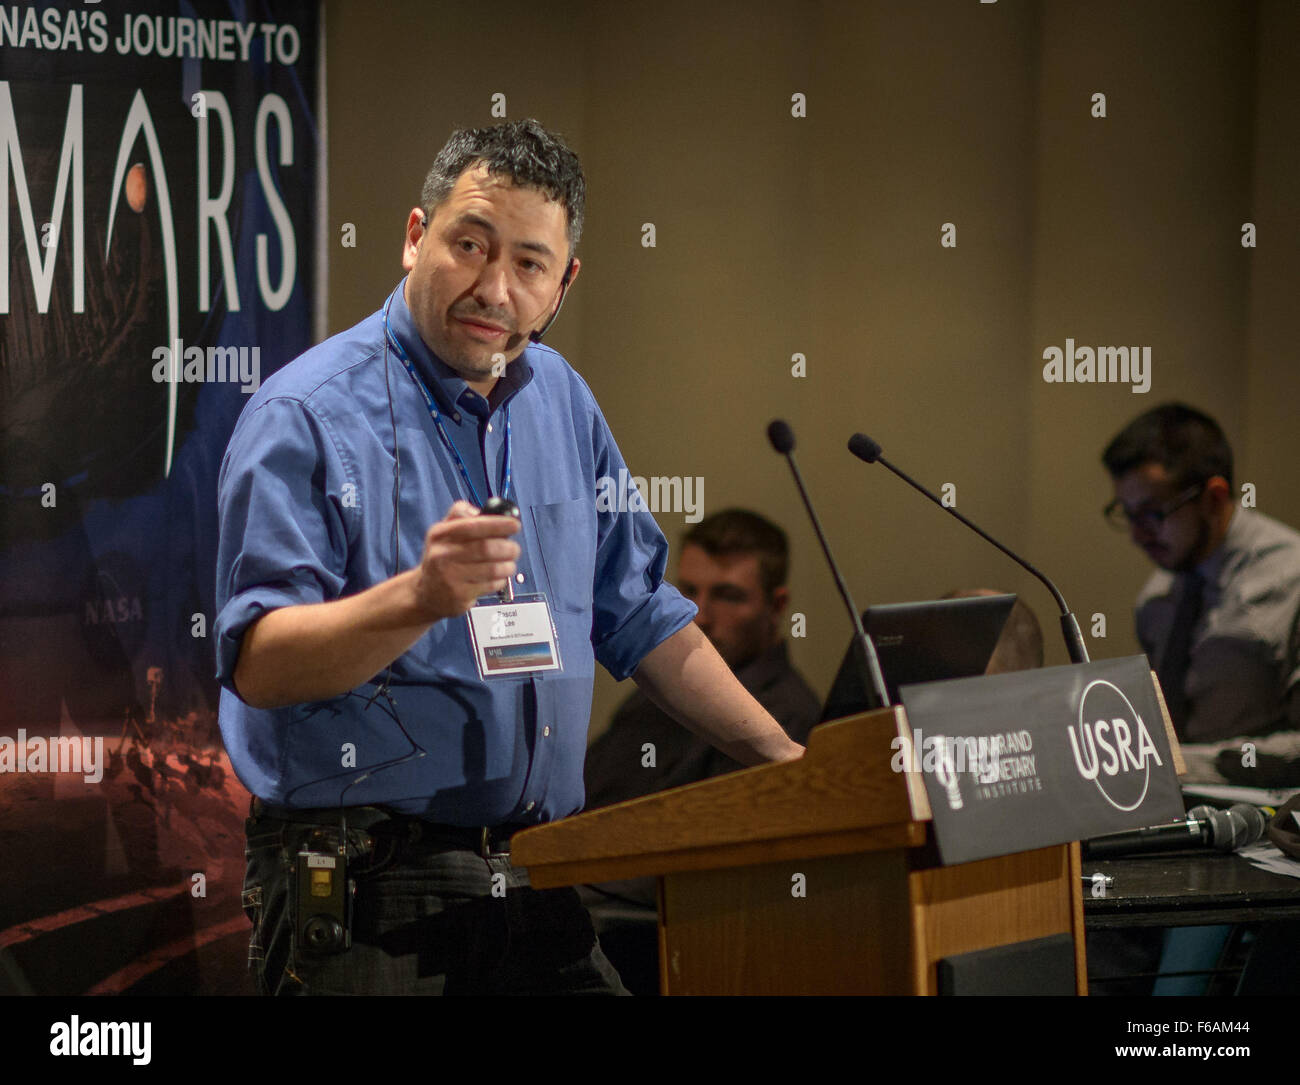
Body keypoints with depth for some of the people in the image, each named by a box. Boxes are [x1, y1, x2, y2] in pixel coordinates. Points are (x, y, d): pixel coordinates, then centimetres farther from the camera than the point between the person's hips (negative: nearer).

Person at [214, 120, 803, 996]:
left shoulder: (561, 403, 13)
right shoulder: (307, 416, -9)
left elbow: (641, 618, 23)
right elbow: (257, 665, -18)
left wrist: (790, 762, 18)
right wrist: (422, 599, -32)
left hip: (537, 887, 6)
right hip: (361, 891, -6)